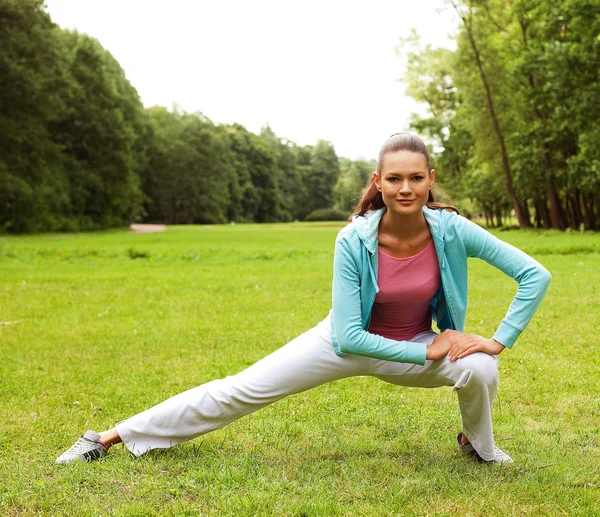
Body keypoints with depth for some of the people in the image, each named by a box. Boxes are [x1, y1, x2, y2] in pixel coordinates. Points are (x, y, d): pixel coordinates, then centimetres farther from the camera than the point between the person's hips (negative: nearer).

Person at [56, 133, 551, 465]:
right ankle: (112, 437, 5)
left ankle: (478, 442, 8)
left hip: (421, 345, 2)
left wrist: (501, 340, -21)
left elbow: (535, 274, -17)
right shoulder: (354, 240, -28)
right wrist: (426, 353, -25)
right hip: (351, 340, -1)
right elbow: (348, 335, -25)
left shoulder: (450, 230, -24)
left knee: (479, 369, -29)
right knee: (242, 390, -5)